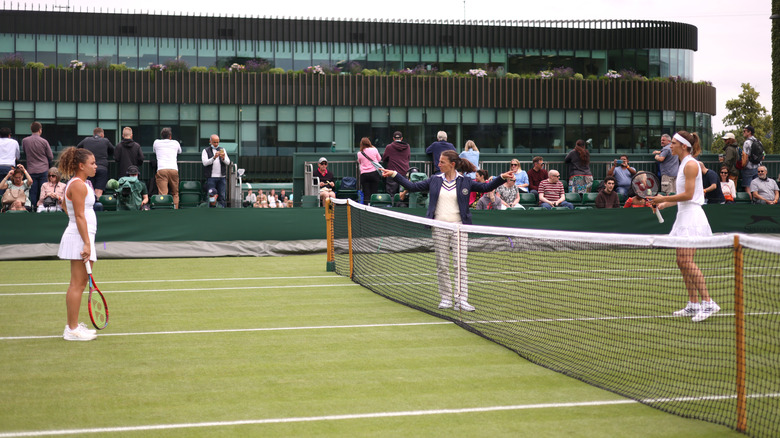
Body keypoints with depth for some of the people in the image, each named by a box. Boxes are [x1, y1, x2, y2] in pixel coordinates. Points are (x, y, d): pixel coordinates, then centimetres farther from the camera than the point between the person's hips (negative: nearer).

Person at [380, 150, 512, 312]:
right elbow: (412, 186, 11)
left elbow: (486, 187, 4)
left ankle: (461, 300, -6)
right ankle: (446, 298, 15)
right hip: (439, 228, 2)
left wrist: (502, 178, -9)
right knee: (442, 266, 5)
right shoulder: (434, 180, 8)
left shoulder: (465, 182, 2)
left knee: (461, 265, -7)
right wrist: (394, 174, 6)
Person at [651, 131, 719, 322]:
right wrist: (665, 204, 15)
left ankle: (708, 302, -16)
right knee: (682, 262, 8)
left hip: (692, 216, -10)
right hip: (684, 216, 10)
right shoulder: (683, 164, 17)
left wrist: (664, 198, -12)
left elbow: (688, 194, -18)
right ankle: (693, 304, 11)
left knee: (686, 261, -16)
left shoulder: (691, 164, -12)